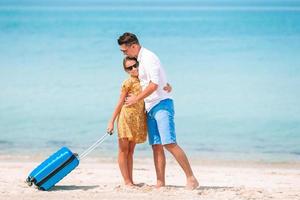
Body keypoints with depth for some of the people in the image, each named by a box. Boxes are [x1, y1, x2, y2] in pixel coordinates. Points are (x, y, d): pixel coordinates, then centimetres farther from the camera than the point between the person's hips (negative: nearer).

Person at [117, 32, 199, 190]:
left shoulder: (148, 57, -11)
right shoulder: (140, 60, 19)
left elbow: (154, 84, -18)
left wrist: (136, 99, -9)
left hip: (161, 104, -10)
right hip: (150, 107, 10)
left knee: (169, 143, -17)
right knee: (156, 146, 3)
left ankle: (191, 178, -17)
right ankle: (160, 183, 1)